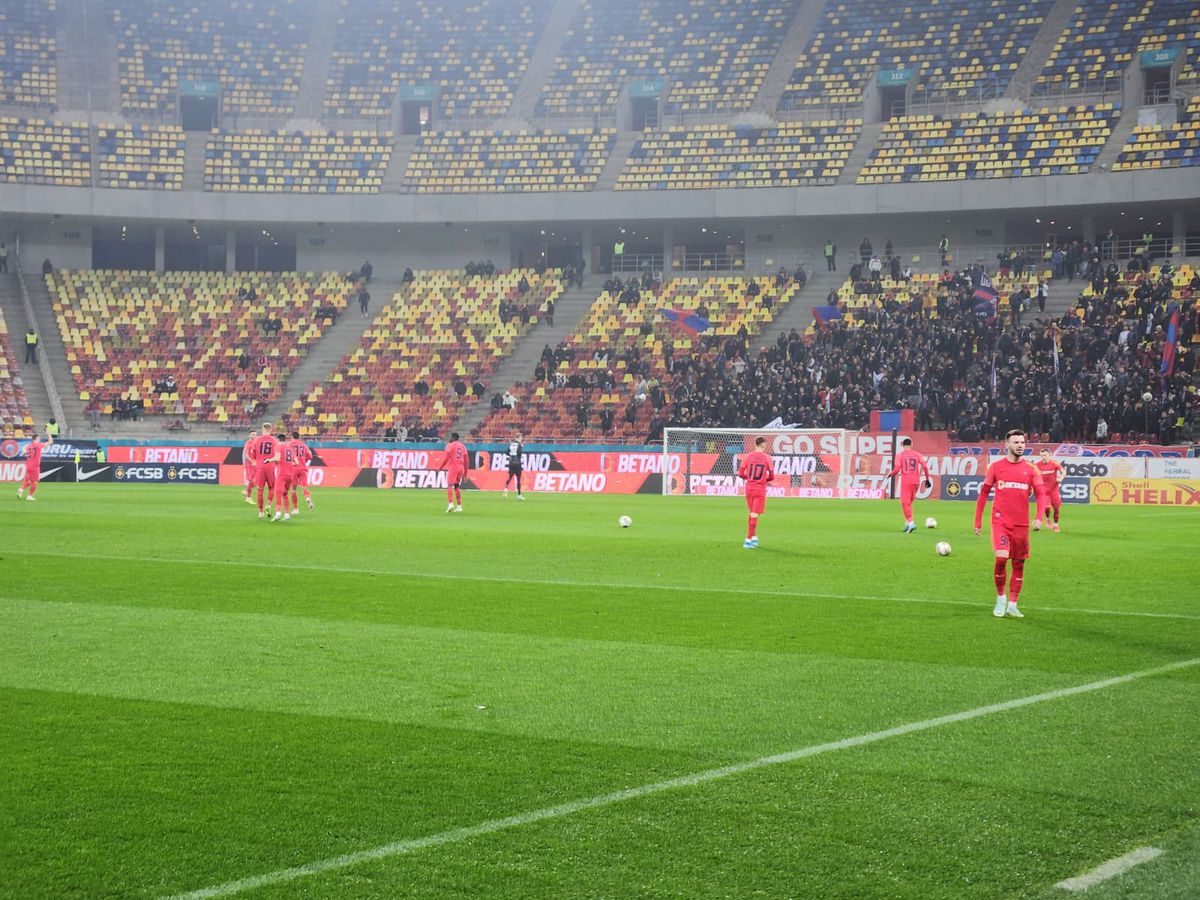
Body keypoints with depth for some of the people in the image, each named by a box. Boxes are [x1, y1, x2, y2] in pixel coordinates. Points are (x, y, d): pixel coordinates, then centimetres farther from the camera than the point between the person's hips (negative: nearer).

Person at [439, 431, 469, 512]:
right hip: (461, 468, 6)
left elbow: (446, 458, -11)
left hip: (453, 467, -6)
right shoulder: (463, 446, 15)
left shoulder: (450, 445, -3)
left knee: (449, 485, -9)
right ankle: (459, 506, 15)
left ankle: (450, 503, -27)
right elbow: (467, 460, 13)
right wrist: (465, 473, 17)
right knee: (457, 486, 16)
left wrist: (440, 467, -2)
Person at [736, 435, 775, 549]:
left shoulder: (748, 456, 0)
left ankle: (754, 537, 22)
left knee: (752, 513, 19)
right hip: (760, 490, -3)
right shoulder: (767, 458, -5)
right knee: (754, 515, -3)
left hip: (749, 488, 3)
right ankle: (748, 540, -8)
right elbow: (772, 476, -3)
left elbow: (740, 474, -1)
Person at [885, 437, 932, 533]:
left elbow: (897, 469, -10)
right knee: (909, 502, 18)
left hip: (905, 481, -4)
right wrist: (927, 479, 6)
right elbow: (924, 466, -1)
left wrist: (890, 474, 10)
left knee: (905, 502, -6)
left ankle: (910, 522, -22)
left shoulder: (900, 455, -1)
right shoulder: (917, 454, 8)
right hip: (916, 481, 4)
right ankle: (908, 522, 17)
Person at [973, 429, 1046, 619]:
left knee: (1018, 564, 5)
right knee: (1001, 558, -19)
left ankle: (1012, 606, 15)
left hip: (1021, 524, 2)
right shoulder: (996, 467, 3)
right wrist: (978, 520, 8)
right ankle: (1000, 598, 2)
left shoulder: (1030, 470, 5)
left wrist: (1039, 518, -14)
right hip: (1000, 521, -2)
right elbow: (984, 493, 9)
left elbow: (1041, 494, 2)